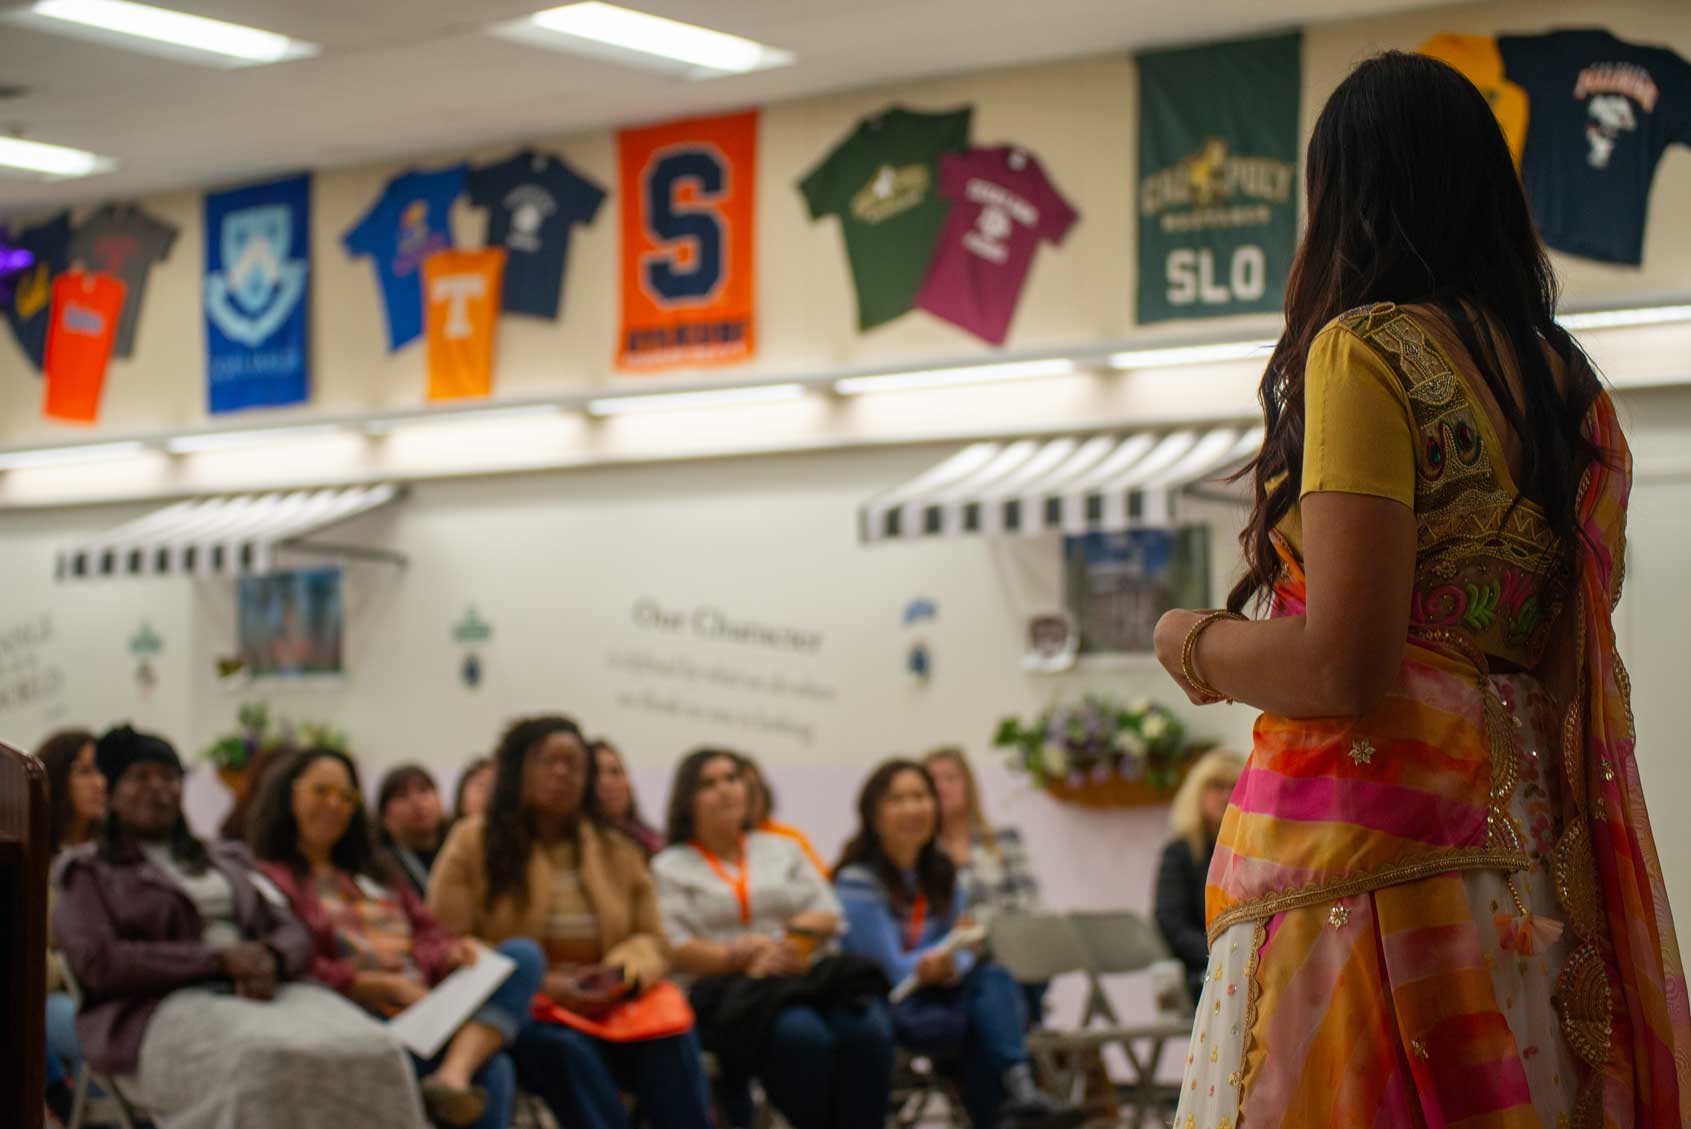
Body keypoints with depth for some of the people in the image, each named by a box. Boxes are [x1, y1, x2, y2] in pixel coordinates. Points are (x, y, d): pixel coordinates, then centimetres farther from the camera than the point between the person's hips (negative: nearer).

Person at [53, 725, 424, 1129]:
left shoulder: (226, 858, 29)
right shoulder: (88, 870, 13)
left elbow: (292, 932, 21)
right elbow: (97, 963, -4)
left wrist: (271, 959, -6)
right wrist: (219, 960, -10)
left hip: (259, 994, 5)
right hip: (163, 1009, -5)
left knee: (368, 1051, -29)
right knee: (265, 1065, -40)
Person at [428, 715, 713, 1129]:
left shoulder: (618, 852, 17)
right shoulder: (472, 846, 6)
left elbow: (651, 942, 17)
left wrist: (623, 974, -9)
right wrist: (543, 984, -13)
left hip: (609, 1007, 3)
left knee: (671, 1039, -29)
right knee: (566, 1048, -37)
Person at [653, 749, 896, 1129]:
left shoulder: (782, 849, 25)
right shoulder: (670, 867, 14)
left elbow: (828, 916, 15)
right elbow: (676, 951, -1)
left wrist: (791, 944, -7)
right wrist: (747, 955, -15)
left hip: (805, 978, 3)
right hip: (727, 991, -3)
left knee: (867, 1029, -33)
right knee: (802, 1034, -39)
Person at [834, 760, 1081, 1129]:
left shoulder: (941, 873, 9)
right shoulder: (857, 881, -11)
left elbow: (961, 958, 1)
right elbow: (890, 969, -15)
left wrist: (951, 965, -23)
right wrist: (954, 947, -23)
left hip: (936, 995, 6)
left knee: (992, 980, -25)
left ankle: (1020, 1096, -37)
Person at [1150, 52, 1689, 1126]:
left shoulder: (1365, 351, -8)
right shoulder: (1573, 385, 14)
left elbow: (1344, 670, -17)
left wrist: (1195, 643, 1)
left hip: (1374, 845, -7)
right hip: (1547, 868, 8)